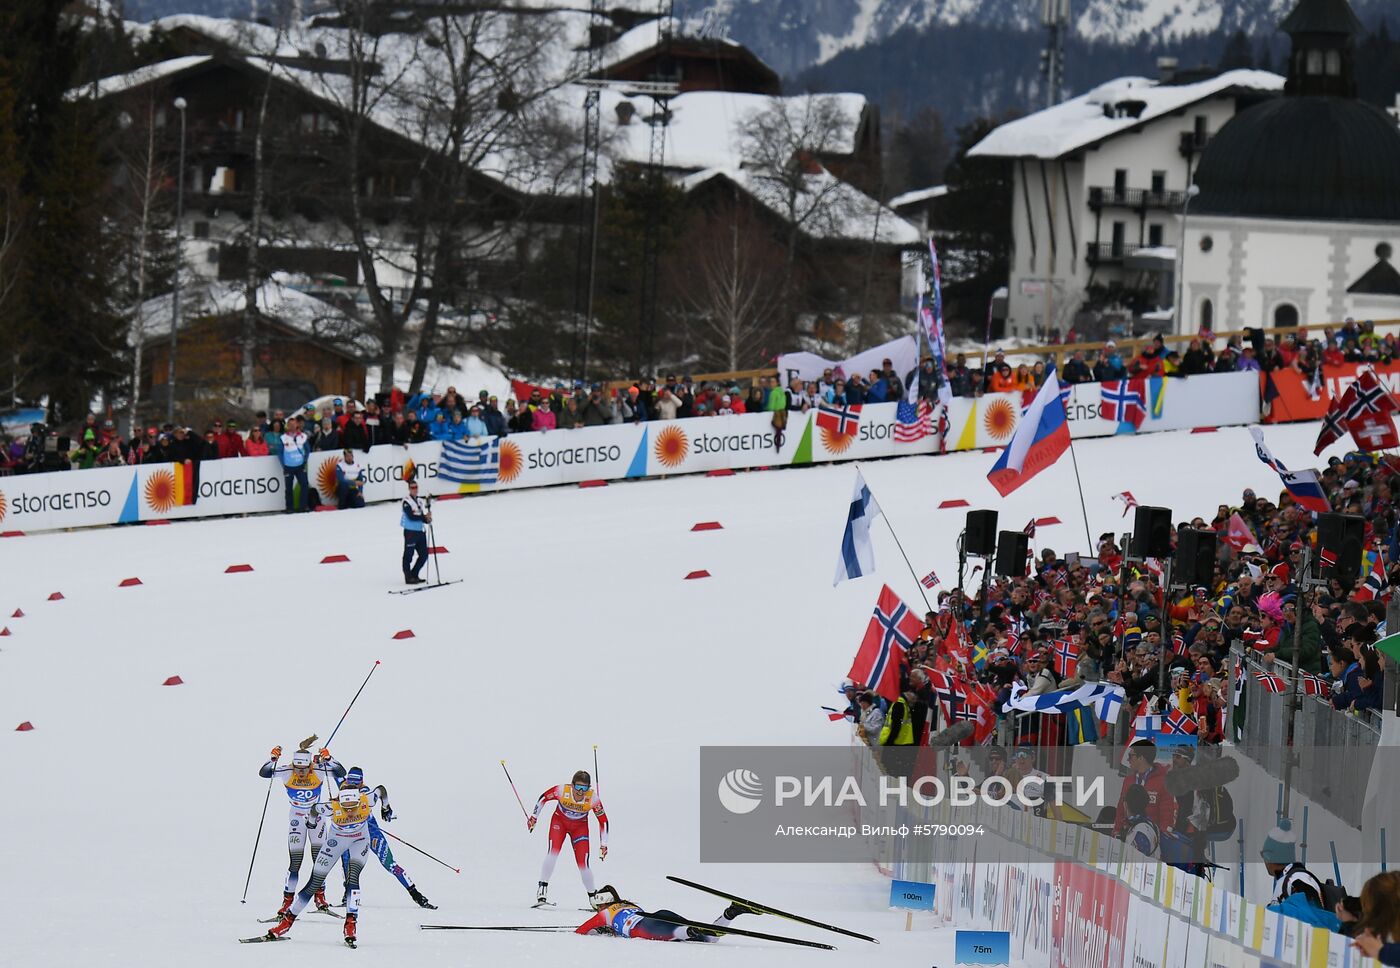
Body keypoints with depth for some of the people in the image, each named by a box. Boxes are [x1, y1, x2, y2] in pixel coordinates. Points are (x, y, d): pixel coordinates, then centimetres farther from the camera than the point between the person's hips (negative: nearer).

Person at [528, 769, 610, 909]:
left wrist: (603, 845, -11)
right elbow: (543, 798, -8)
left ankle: (592, 897, 8)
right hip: (559, 821, 0)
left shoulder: (593, 799, -26)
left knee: (583, 864, -10)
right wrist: (534, 817, -5)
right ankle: (542, 889, -17)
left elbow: (603, 820, -13)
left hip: (580, 827, 0)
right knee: (553, 853, -24)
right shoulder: (562, 791, -28)